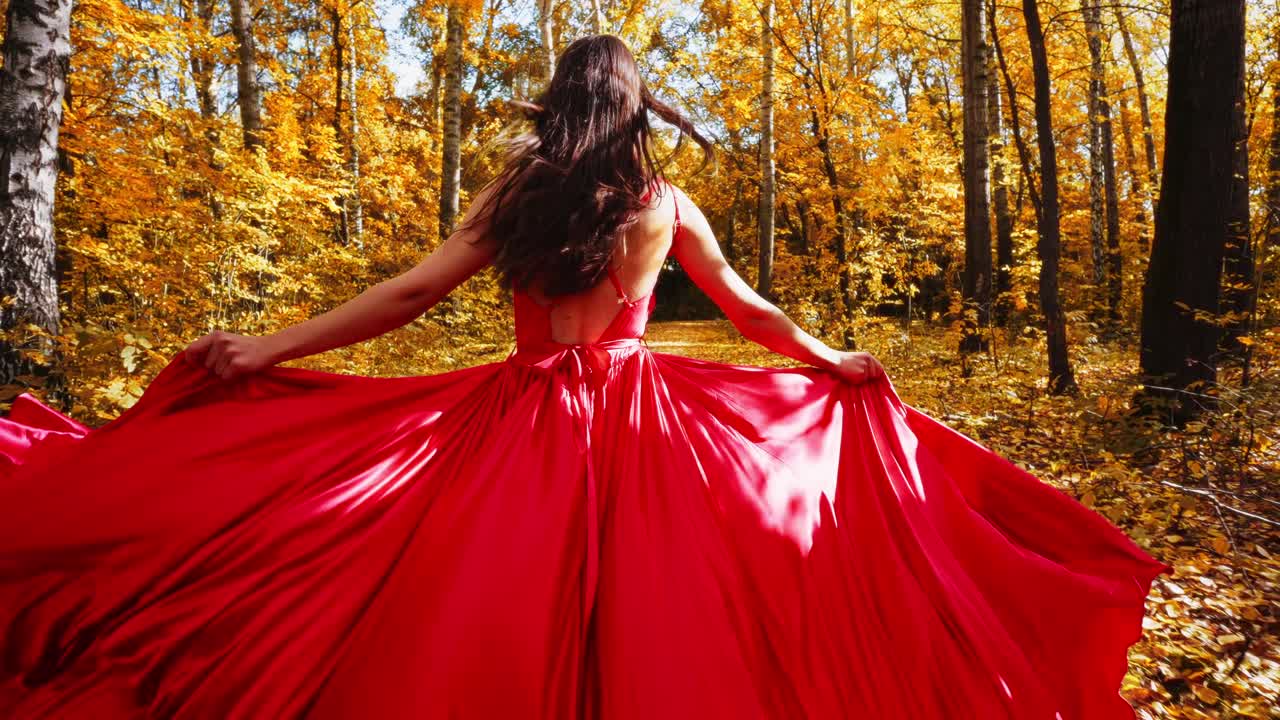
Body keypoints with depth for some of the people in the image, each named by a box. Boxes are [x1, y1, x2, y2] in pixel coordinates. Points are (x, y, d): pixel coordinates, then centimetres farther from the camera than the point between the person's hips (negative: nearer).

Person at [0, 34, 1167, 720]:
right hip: (640, 423, 1)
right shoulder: (668, 206, 3)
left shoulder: (518, 193, 0)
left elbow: (414, 291, -3)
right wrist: (834, 363, 26)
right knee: (646, 617, 13)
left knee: (491, 618, 10)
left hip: (525, 425, -1)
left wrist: (270, 348, 1)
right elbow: (749, 307, 12)